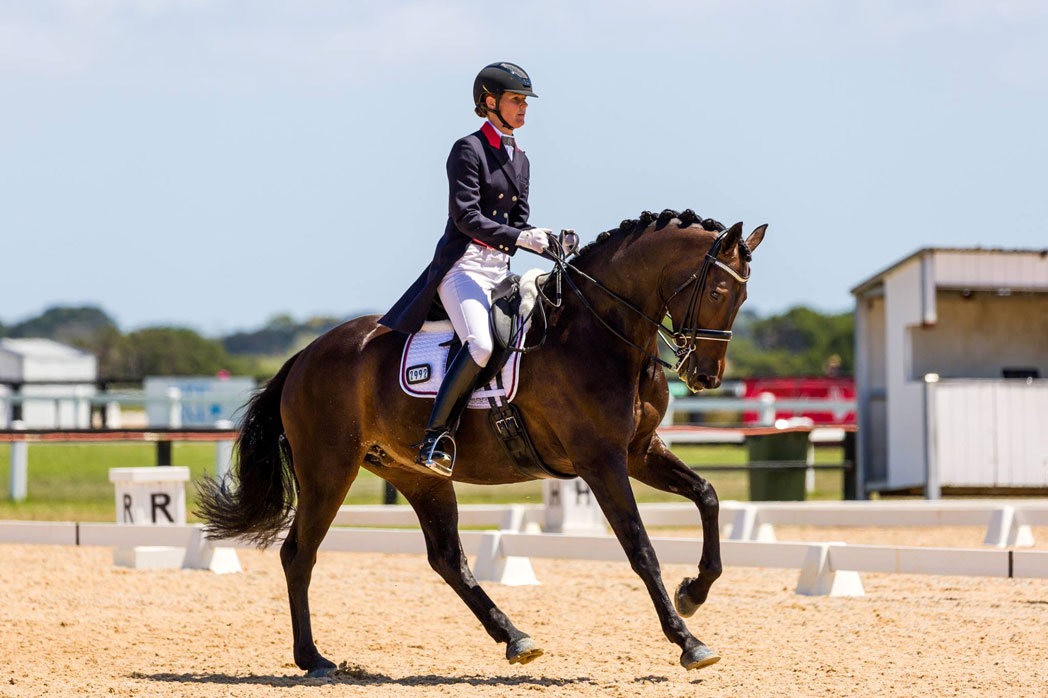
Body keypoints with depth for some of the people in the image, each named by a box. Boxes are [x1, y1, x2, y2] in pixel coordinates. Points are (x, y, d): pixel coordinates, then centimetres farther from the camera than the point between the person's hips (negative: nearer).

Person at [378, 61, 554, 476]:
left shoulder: (520, 160, 19)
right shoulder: (468, 150, -5)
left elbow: (518, 219, 17)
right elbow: (467, 216, -15)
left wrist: (539, 238, -5)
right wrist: (519, 238, -22)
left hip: (499, 271, 9)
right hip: (463, 266, -9)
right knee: (481, 344, -29)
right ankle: (435, 438, -26)